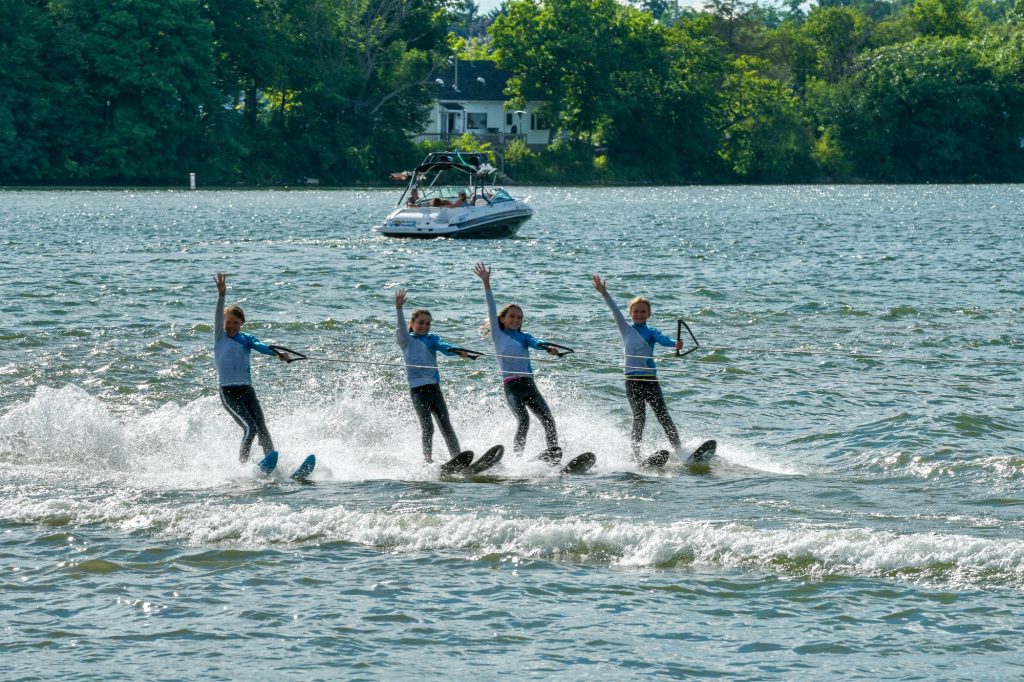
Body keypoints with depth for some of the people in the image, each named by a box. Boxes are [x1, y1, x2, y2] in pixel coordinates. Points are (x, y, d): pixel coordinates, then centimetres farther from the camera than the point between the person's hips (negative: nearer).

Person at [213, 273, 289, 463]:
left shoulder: (246, 339, 9)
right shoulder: (220, 336, 3)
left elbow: (260, 346, -10)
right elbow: (218, 315, -13)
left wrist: (276, 353, -32)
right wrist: (221, 295, -30)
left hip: (247, 390, 4)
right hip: (229, 392, -4)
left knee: (262, 428, -5)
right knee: (250, 428, -17)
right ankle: (241, 465, -13)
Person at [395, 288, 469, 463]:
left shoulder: (432, 338, 13)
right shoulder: (406, 340, 5)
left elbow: (444, 347, -5)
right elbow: (401, 327, -14)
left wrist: (457, 351, -28)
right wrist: (398, 309, -33)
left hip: (434, 388, 3)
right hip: (418, 389, -3)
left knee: (446, 426, -3)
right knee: (427, 427, -13)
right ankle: (428, 460, -7)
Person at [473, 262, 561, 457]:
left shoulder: (524, 337, 22)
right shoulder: (498, 334, 8)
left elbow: (535, 342, 7)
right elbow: (491, 308, 3)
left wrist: (548, 347, -13)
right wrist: (486, 283, -3)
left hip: (529, 384, 4)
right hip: (511, 385, -4)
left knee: (547, 418, -10)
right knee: (523, 419, -21)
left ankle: (554, 451, -10)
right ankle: (518, 456, -19)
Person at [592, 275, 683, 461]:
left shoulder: (652, 332, 7)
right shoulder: (626, 329, 10)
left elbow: (662, 339, -12)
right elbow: (615, 311, 1)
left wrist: (675, 344, -35)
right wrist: (604, 293, -10)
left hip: (650, 379, 0)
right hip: (632, 380, 0)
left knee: (663, 416, -4)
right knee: (639, 418, -8)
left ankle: (679, 451, -4)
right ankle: (637, 456, -6)